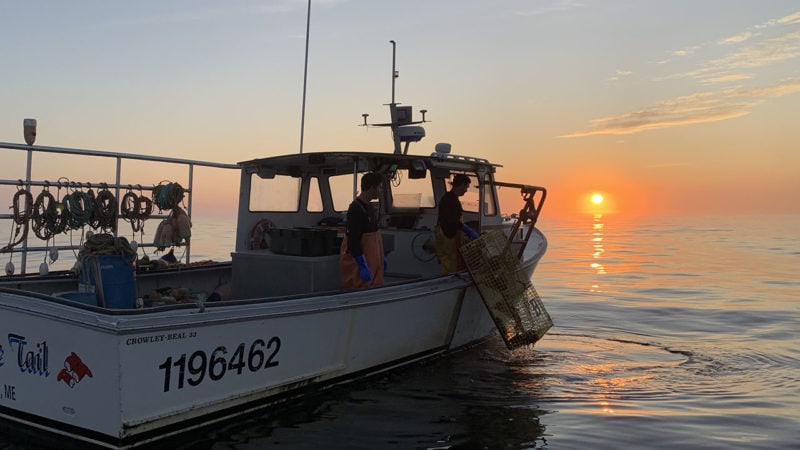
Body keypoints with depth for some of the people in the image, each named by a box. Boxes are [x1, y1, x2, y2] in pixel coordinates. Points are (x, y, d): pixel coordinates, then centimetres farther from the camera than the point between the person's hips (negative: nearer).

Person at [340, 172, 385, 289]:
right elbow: (353, 241, -24)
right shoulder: (356, 209, -19)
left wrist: (380, 260, 24)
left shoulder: (369, 207, 12)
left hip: (371, 261, 10)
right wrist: (363, 266, -25)